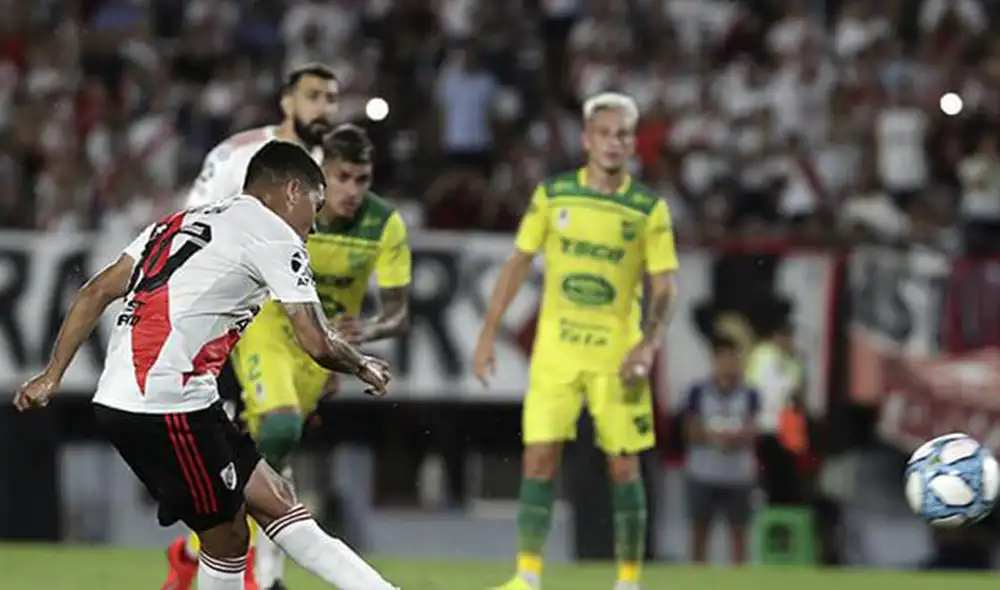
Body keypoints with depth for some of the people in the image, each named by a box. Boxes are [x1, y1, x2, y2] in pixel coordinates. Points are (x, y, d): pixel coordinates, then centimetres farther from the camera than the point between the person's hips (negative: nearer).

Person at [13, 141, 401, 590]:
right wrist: (364, 367, 14)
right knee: (226, 537, 3)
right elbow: (317, 344, -6)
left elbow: (97, 292, 18)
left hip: (118, 399, 9)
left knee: (273, 499, 10)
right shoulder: (274, 235, -2)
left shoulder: (183, 222, 22)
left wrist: (51, 376, 18)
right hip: (168, 405, -9)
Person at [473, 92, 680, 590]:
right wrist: (488, 334, 4)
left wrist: (649, 344, -19)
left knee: (624, 467, 1)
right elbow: (518, 263, 7)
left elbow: (664, 287, -3)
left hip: (617, 355, -1)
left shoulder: (649, 209, -2)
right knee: (540, 458, -6)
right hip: (555, 349, 1)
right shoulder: (552, 195, 1)